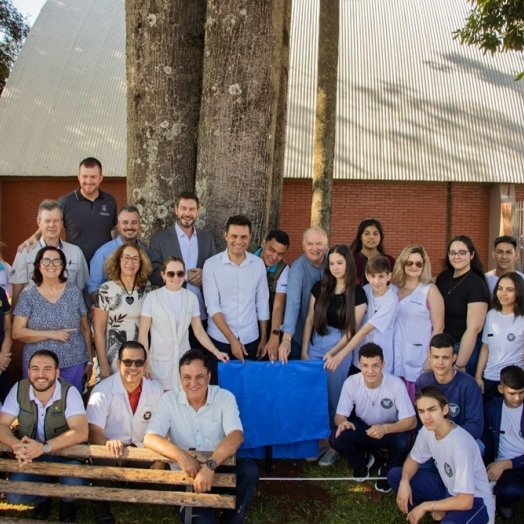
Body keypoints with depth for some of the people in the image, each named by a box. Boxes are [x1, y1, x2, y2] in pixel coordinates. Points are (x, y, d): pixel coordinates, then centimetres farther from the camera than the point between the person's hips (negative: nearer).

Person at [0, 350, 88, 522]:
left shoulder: (69, 392, -20)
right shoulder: (19, 389, -11)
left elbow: (81, 432, -29)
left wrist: (43, 447, -43)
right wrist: (18, 446, -36)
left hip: (64, 453, -2)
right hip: (29, 454, 3)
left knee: (75, 486, -27)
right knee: (14, 495, -18)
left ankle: (67, 503, 13)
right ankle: (42, 499, 19)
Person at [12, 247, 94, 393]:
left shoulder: (74, 292, 3)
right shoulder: (28, 295, -1)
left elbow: (85, 328, 8)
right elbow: (17, 332, -5)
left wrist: (90, 361, 7)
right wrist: (51, 334, -14)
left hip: (73, 364, 1)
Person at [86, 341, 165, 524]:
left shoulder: (156, 389, -1)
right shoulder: (103, 390, -11)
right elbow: (94, 431, -20)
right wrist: (109, 443, -44)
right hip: (111, 452, -3)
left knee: (162, 466, -23)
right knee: (106, 459, -34)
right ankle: (101, 504, -7)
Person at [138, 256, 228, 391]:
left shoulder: (191, 297, 3)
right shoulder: (152, 297, -4)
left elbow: (199, 330, 8)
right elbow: (143, 333, -2)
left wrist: (215, 351, 1)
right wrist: (144, 362, -5)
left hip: (184, 361, 2)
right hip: (160, 362, -2)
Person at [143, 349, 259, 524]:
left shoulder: (225, 398, -7)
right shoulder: (169, 400, -5)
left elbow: (236, 436, -22)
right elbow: (149, 438, -13)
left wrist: (210, 466, -38)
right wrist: (181, 455, -32)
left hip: (219, 466, 2)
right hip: (186, 473, -2)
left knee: (249, 470, -29)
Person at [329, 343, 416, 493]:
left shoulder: (396, 384, -27)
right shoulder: (351, 382, -22)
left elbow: (411, 421, -26)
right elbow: (340, 415, -14)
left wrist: (385, 428, -44)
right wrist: (342, 422, -40)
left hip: (391, 430, -1)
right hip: (363, 428, 2)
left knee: (402, 442, -34)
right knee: (336, 438, -26)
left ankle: (389, 472, 2)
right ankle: (362, 461, 10)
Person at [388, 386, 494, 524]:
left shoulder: (460, 443, -32)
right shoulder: (427, 430, -11)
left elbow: (465, 502, -31)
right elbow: (413, 459, 8)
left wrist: (425, 506, -20)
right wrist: (404, 481, -13)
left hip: (475, 500, -7)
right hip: (448, 488, 8)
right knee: (395, 475, -1)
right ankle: (437, 510, 4)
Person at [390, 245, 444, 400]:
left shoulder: (430, 290, -1)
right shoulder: (393, 288, 10)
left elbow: (438, 328, -3)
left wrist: (430, 358, -8)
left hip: (417, 360, -3)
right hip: (394, 358, 4)